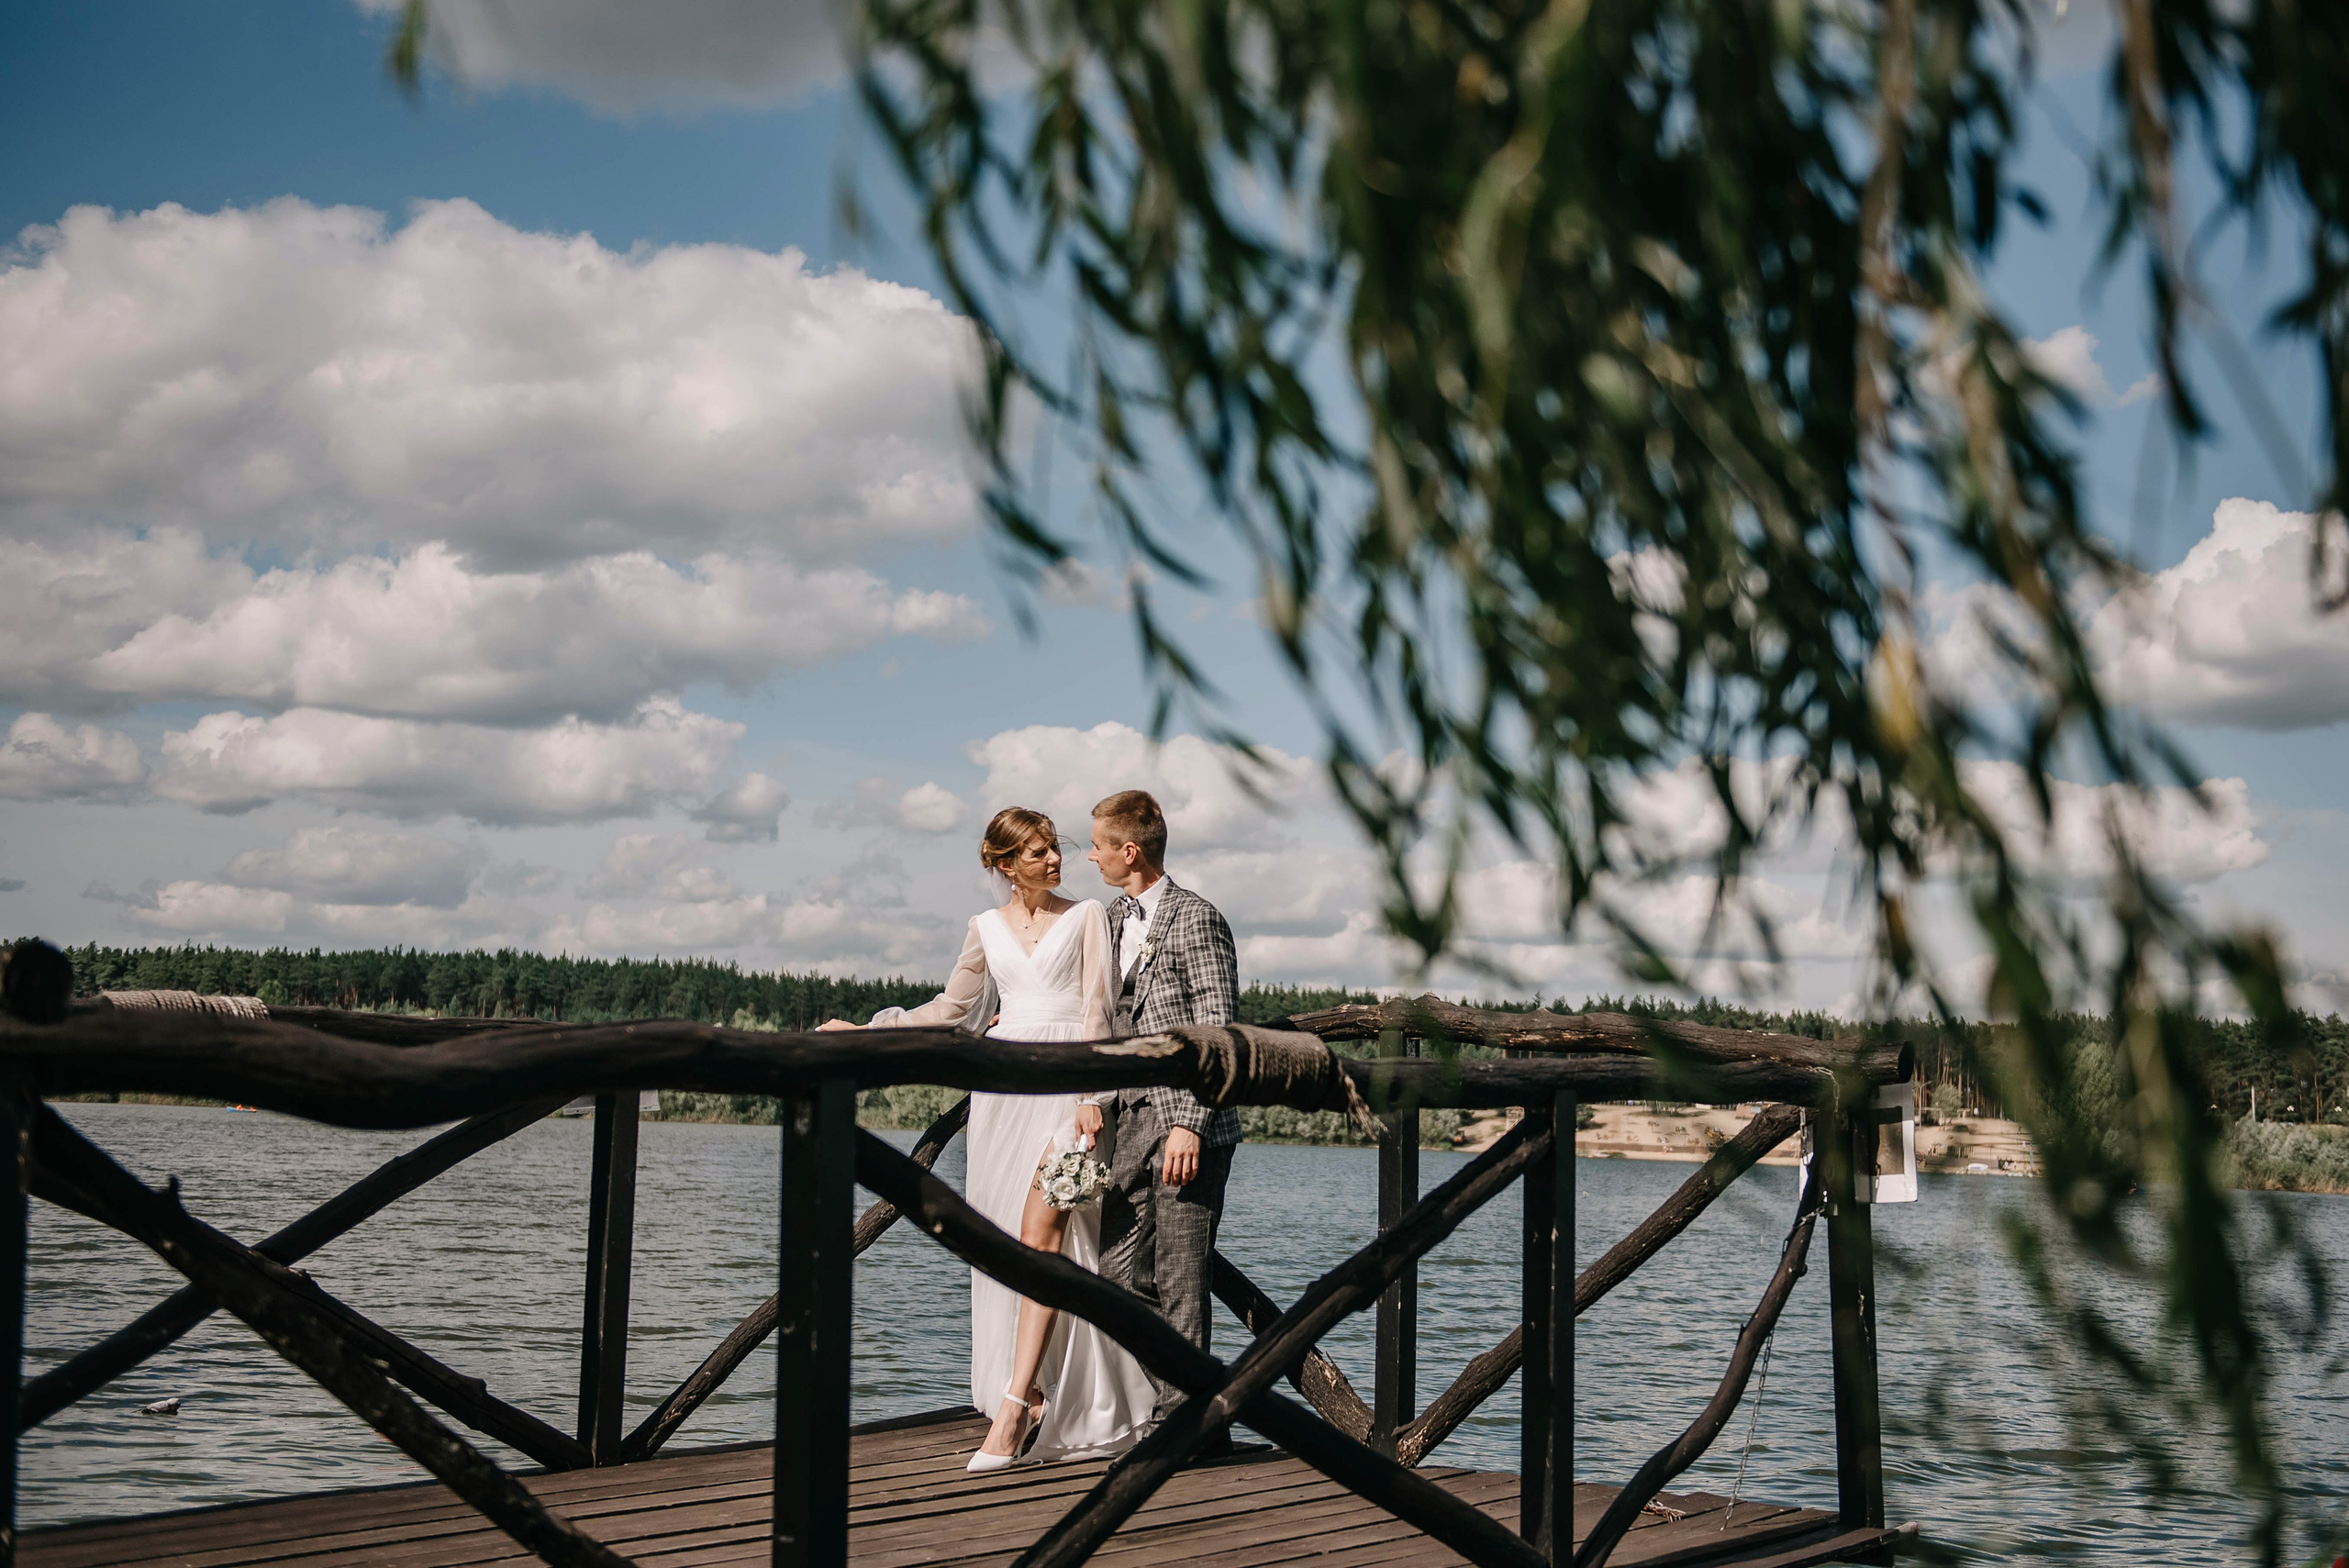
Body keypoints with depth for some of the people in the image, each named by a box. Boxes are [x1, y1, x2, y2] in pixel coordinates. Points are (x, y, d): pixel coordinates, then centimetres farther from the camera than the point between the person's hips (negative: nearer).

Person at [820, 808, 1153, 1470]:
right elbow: (954, 1006, 24)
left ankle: (1014, 1406, -21)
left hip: (1065, 1081, -4)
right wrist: (865, 1030, 19)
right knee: (1009, 1240, 0)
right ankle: (1035, 1399, 7)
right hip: (1004, 1085, 4)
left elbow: (1096, 1010, 0)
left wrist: (1090, 1096, -11)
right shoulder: (987, 928, 14)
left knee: (1041, 1229, -16)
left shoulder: (1086, 916, 7)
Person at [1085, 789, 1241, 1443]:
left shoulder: (1195, 919, -8)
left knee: (1180, 1275, -4)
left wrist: (1188, 1125, -18)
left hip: (1189, 1127, -8)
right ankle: (1175, 1405, 17)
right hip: (1132, 1121, 8)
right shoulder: (1116, 920, 17)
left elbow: (1216, 1033, -13)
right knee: (1119, 1272, 7)